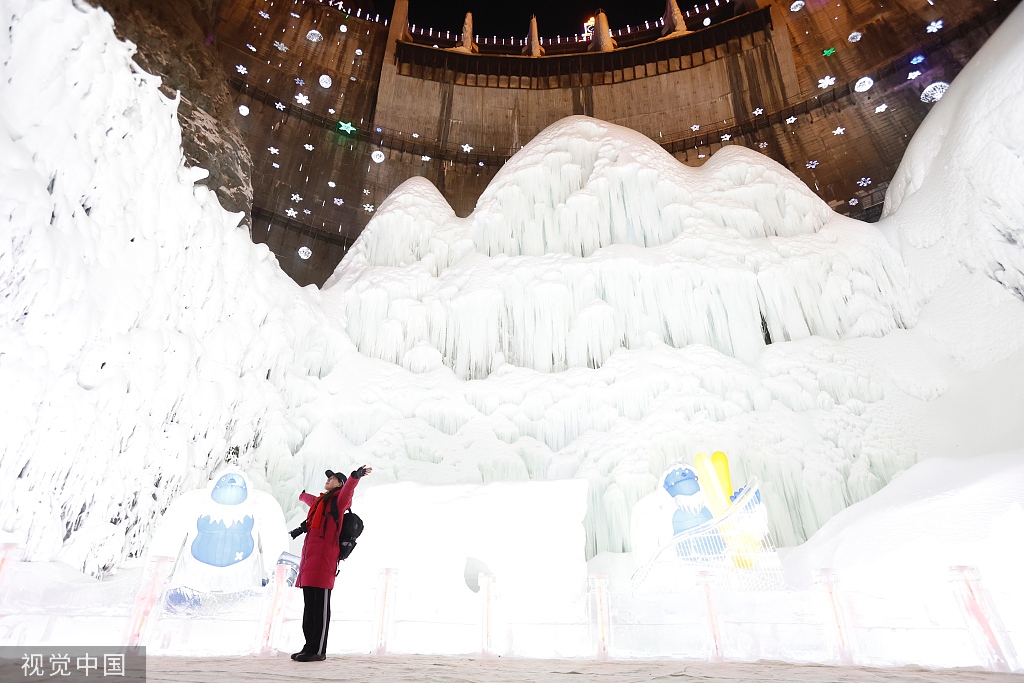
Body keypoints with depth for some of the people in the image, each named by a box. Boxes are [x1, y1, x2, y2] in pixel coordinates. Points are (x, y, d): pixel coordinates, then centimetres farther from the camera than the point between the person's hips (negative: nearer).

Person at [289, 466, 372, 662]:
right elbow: (310, 501, 49)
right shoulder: (321, 501, 23)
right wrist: (303, 496, 71)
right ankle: (309, 647, 21)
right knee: (309, 607, 13)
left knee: (320, 608, -4)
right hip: (309, 560, 9)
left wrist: (356, 476, -46)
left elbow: (348, 489, -25)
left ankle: (318, 650, 2)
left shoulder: (339, 500, -1)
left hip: (323, 560, -9)